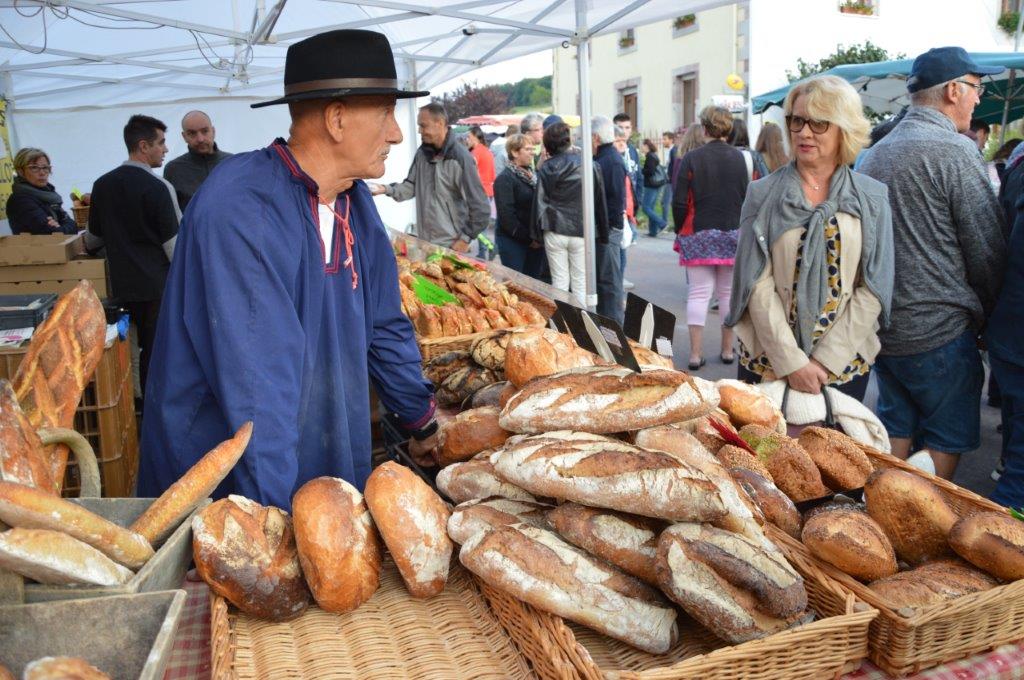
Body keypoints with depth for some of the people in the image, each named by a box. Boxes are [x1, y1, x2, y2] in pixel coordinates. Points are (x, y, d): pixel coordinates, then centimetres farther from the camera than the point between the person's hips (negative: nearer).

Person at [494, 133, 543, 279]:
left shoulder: (531, 175, 14)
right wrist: (528, 238, -14)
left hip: (535, 241, 7)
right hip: (513, 240, -7)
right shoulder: (505, 179, -10)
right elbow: (507, 215, -16)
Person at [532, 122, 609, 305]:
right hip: (581, 233, -1)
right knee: (581, 284, 4)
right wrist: (603, 236, 8)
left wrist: (537, 234, 9)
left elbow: (539, 203, 2)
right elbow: (600, 203, 1)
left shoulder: (545, 169, 1)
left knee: (559, 282, 9)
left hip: (554, 233, 2)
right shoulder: (589, 166, -4)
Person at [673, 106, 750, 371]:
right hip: (733, 234, 2)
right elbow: (746, 198, 1)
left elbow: (679, 202, -7)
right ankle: (727, 350, 18)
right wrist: (740, 229, 13)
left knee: (698, 293, 1)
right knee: (728, 292, 11)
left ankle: (696, 353, -2)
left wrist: (680, 231, 6)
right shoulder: (738, 158, 0)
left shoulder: (691, 158, -5)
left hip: (698, 235, -1)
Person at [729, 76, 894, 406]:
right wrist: (791, 362, -15)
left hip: (845, 365, 1)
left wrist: (825, 361, -11)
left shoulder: (872, 199, 1)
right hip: (767, 362, 0)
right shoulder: (763, 194, -1)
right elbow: (758, 284, -8)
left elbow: (873, 289, -3)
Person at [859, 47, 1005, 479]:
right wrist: (987, 315, 7)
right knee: (946, 440, 7)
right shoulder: (954, 151, -13)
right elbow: (987, 250, -10)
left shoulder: (876, 153, 10)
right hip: (939, 330, -8)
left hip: (882, 326, 8)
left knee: (895, 428, 17)